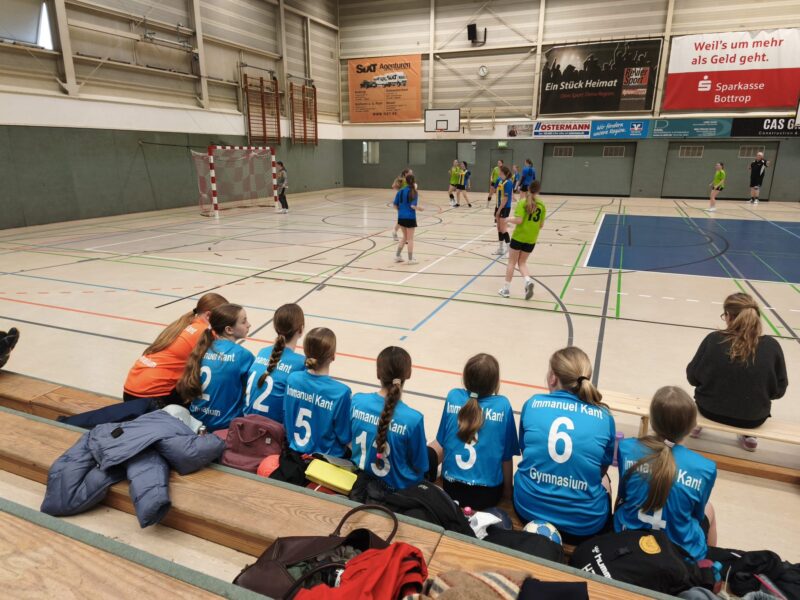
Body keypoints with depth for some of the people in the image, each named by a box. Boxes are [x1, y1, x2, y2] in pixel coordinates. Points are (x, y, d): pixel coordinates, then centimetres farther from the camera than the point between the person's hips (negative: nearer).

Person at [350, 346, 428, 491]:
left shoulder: (357, 401, -17)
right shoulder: (413, 419, -30)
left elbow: (349, 440, 0)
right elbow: (420, 467, -16)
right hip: (397, 485, -4)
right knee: (431, 454, 28)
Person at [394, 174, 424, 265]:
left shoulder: (400, 191, 3)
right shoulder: (414, 192, -11)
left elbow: (395, 205, 4)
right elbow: (413, 206, -20)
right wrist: (420, 208, -1)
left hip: (401, 217, 5)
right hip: (410, 218, -5)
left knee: (405, 237, 22)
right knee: (410, 239, 6)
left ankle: (397, 256, 22)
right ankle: (410, 259, 12)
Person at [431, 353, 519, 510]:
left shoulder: (453, 397, -8)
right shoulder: (503, 405, -13)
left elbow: (441, 445, 2)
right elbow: (507, 456, -3)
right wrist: (507, 490, 14)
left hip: (451, 488, 1)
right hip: (488, 492, -1)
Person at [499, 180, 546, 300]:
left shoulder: (523, 202, -10)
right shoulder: (542, 205, 3)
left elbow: (518, 220, -20)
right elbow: (541, 225, 7)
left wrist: (508, 220, -2)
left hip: (519, 237, -4)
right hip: (531, 239, 4)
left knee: (512, 262, 9)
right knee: (522, 263, 17)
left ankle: (506, 288, 12)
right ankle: (528, 281, -9)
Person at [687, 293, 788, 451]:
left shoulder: (713, 339, -17)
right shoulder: (772, 346, -14)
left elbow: (692, 377, -7)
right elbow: (779, 390, -6)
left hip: (711, 410, -1)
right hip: (753, 418, 1)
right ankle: (748, 436, 36)